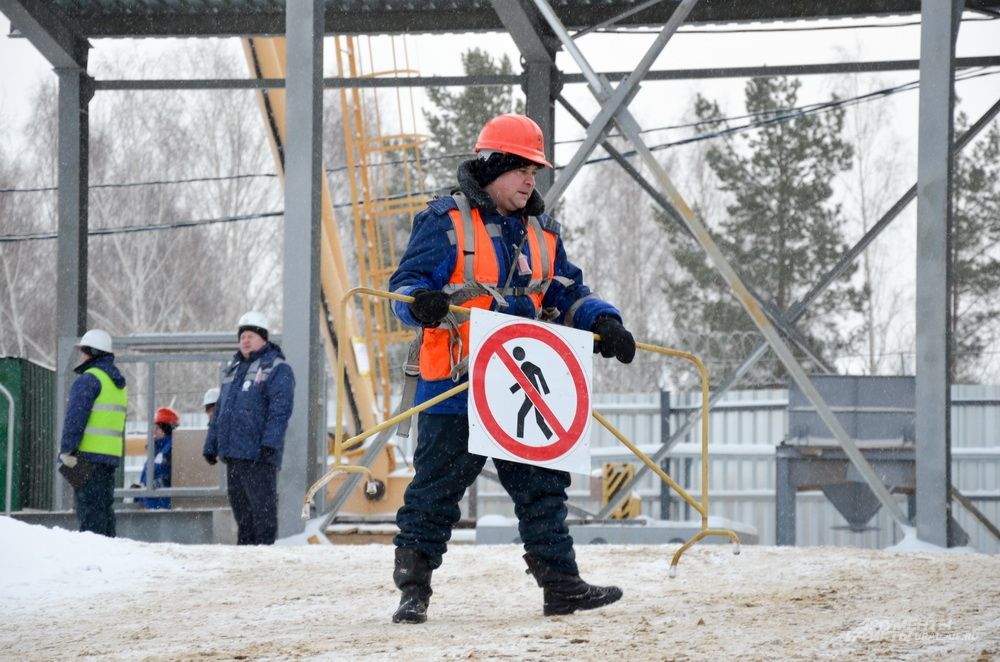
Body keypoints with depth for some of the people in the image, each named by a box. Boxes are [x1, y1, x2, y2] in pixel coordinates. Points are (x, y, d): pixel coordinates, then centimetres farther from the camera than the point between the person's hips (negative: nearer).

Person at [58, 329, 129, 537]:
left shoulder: (89, 379, -10)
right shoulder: (118, 383, 19)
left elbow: (75, 418, -16)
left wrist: (66, 450, -16)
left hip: (88, 455, -9)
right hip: (111, 456, 9)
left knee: (89, 510, -10)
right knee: (105, 507, 13)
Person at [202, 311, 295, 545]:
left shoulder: (277, 369, -3)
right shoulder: (232, 369, 22)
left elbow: (280, 409, -13)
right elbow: (220, 410, 25)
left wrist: (270, 443, -22)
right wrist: (211, 445, 20)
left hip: (258, 455, -8)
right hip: (232, 452, 8)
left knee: (262, 506, -6)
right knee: (239, 506, 11)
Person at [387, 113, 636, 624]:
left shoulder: (542, 233, 16)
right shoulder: (446, 222, -5)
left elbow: (568, 295, 19)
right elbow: (405, 284, -9)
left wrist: (603, 321, 0)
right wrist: (421, 303, -32)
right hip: (455, 389, -6)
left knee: (543, 487, 7)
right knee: (435, 491, -2)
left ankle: (561, 585, 13)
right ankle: (413, 590, 6)